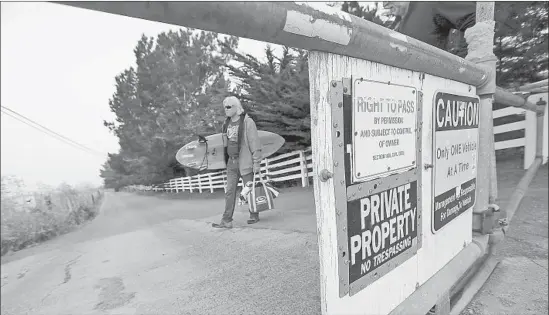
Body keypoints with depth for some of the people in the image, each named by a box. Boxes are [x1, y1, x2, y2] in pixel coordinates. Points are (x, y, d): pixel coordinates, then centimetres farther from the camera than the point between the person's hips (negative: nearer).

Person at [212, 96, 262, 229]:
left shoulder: (247, 122, -9)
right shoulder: (227, 123, 12)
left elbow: (255, 143, -12)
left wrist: (256, 162, -15)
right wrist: (227, 160, 16)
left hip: (245, 161, -6)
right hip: (231, 162, 6)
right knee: (230, 191, 3)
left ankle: (254, 215, 24)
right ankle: (227, 221, 8)